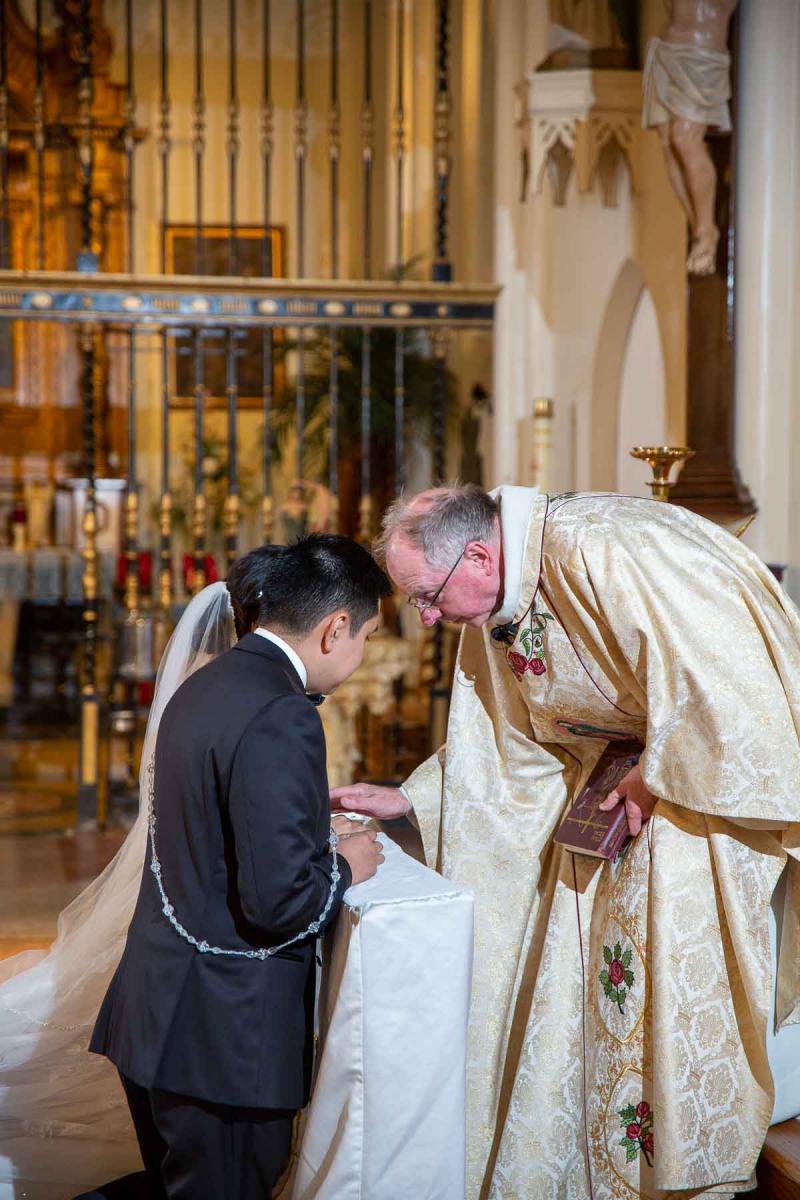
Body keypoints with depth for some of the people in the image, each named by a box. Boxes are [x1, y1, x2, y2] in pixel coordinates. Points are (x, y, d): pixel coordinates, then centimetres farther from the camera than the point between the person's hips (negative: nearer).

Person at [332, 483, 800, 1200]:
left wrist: (656, 776, -19)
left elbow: (713, 673, -31)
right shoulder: (490, 617, -1)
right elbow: (510, 741, 12)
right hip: (639, 754, 8)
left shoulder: (594, 552, -31)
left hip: (718, 757, -8)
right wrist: (407, 801, 5)